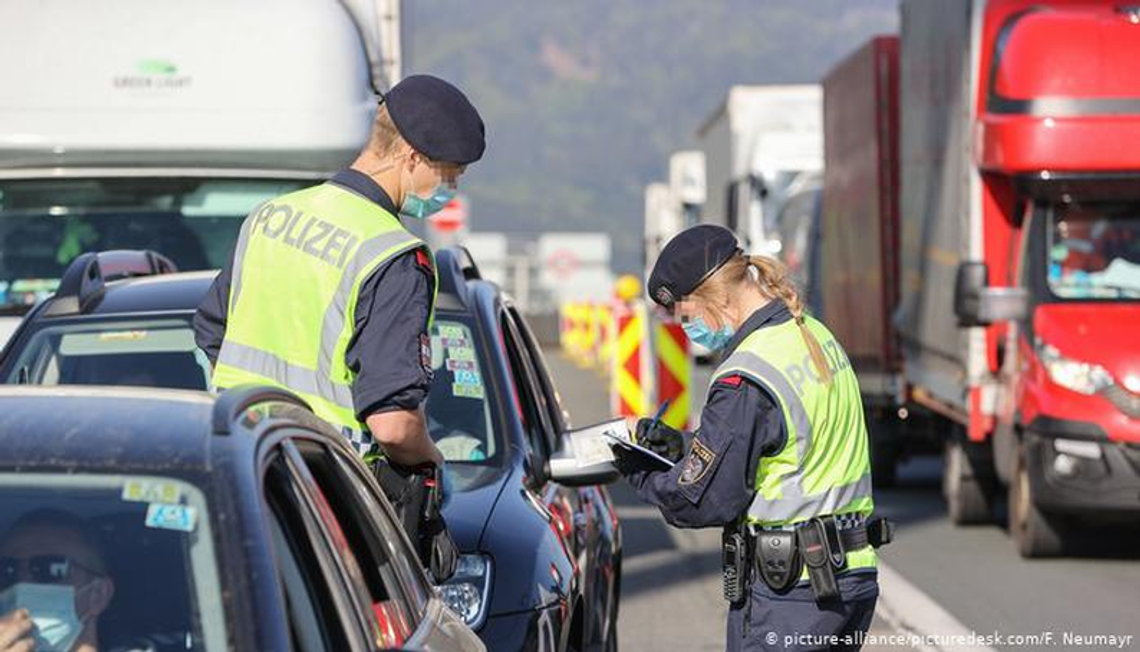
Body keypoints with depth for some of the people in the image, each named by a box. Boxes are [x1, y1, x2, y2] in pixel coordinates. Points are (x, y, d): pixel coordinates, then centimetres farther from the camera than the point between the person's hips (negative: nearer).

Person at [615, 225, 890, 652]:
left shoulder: (745, 379, -19)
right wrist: (683, 444, 15)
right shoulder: (815, 336, 9)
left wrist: (639, 473, 2)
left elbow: (703, 501, -15)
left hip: (788, 589, -9)